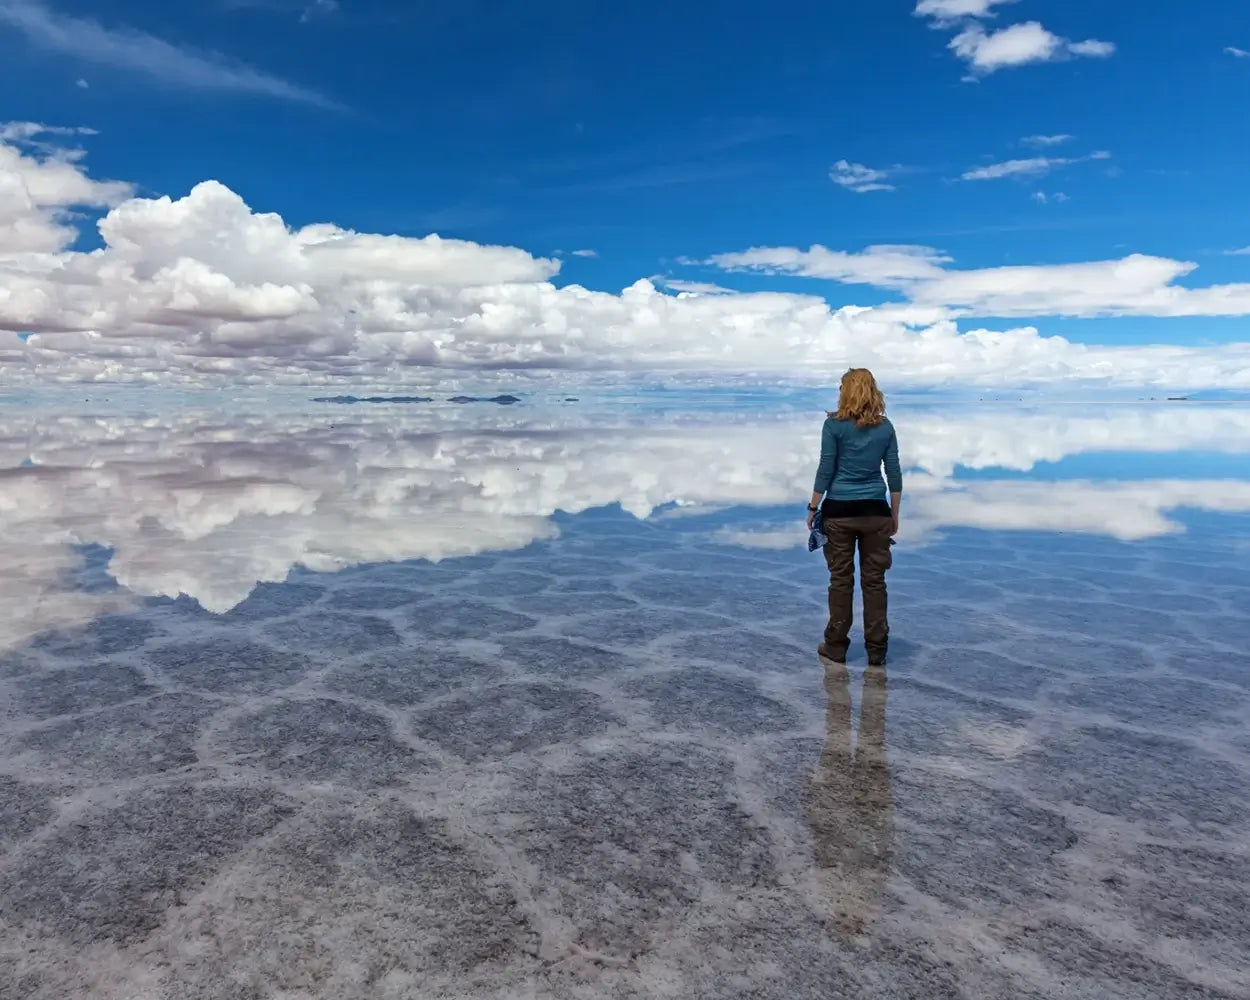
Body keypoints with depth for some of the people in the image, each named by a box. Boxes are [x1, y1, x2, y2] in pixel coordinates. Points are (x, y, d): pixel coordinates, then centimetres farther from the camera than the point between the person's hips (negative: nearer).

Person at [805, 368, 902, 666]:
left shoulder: (834, 424, -7)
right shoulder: (886, 427, 3)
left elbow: (825, 470, -7)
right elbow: (894, 474, 4)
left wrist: (813, 508, 1)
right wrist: (894, 515, 12)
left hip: (839, 511, -2)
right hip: (875, 511, 2)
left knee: (841, 579, 6)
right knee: (874, 580, 7)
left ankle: (836, 647, 14)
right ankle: (876, 651, 13)